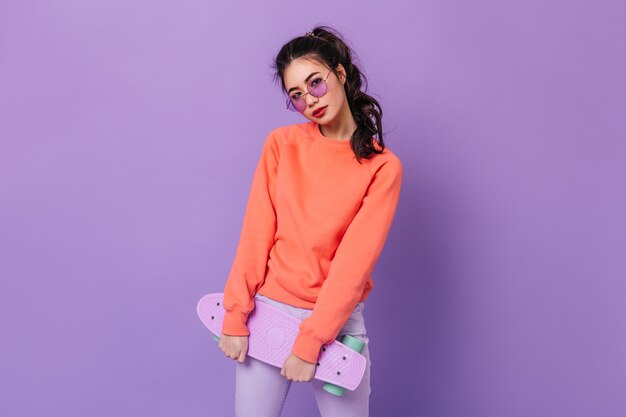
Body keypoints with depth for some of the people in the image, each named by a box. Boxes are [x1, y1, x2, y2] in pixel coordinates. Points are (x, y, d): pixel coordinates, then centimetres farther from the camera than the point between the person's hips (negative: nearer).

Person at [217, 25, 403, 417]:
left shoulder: (382, 167, -7)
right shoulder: (281, 144, -1)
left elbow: (354, 262, -13)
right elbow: (256, 233, -3)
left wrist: (310, 342, -16)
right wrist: (235, 317, -7)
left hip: (337, 319, -1)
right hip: (268, 311, 2)